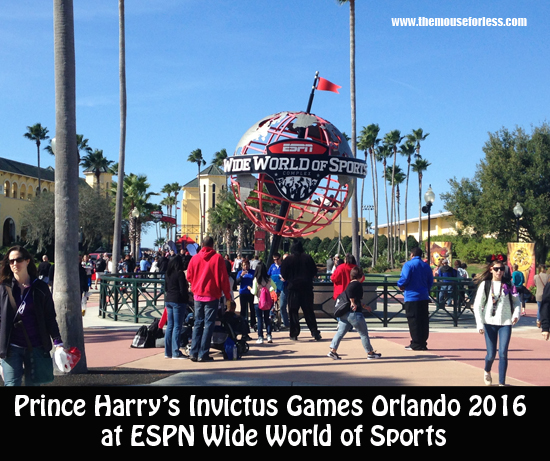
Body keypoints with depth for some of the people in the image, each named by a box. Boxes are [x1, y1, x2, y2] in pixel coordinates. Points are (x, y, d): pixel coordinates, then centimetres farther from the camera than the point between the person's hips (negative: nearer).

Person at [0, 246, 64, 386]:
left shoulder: (40, 288, 2)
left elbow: (50, 317, 5)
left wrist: (58, 342, -1)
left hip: (36, 347, 0)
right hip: (11, 348, 0)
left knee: (33, 383, 8)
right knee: (11, 383, -6)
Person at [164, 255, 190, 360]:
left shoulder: (168, 274, 10)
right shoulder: (180, 273, -12)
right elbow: (183, 289, -13)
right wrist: (187, 297, 2)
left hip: (168, 300, 8)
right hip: (178, 301, -8)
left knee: (169, 326, 10)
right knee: (177, 326, -4)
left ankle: (168, 352, 13)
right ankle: (175, 352, -4)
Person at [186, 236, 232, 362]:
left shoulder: (195, 258, 3)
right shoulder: (217, 258, -6)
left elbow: (189, 276, 7)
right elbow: (223, 278, -6)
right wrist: (227, 294, 2)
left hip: (198, 295, 4)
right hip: (212, 295, -4)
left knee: (198, 323, 11)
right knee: (209, 324, 1)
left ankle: (194, 352, 8)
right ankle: (203, 354, -2)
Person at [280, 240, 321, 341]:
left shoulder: (288, 260, -2)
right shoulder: (308, 258, 3)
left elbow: (283, 275, 0)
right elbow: (314, 272, 8)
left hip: (293, 288, -2)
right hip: (307, 287, 2)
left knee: (293, 311, 5)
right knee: (309, 311, 8)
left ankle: (294, 334, 2)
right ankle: (315, 333, 2)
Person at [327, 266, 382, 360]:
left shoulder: (349, 284, 17)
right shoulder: (357, 284, -10)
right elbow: (350, 291, -30)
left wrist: (362, 305, 36)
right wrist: (353, 303, -23)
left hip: (344, 313, 8)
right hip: (354, 313, -8)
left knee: (340, 332, 7)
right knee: (364, 333, 5)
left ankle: (332, 351, 0)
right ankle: (370, 353, 14)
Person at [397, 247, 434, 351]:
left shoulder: (408, 264, -8)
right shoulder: (426, 266, 9)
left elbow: (404, 279, -17)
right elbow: (430, 281, 12)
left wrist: (400, 285, 2)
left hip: (411, 296, -6)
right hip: (424, 297, 6)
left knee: (413, 321, -1)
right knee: (424, 321, 9)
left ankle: (416, 344, 0)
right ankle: (423, 344, 13)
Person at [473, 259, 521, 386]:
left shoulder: (509, 285, 3)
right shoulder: (485, 284, -1)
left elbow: (516, 301, 13)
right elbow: (477, 305, -1)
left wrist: (516, 314, -6)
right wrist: (480, 324, -9)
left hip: (505, 323, 1)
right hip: (489, 323, -1)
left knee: (503, 353, -8)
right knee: (491, 354, 3)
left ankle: (502, 382, 1)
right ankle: (487, 371, 36)